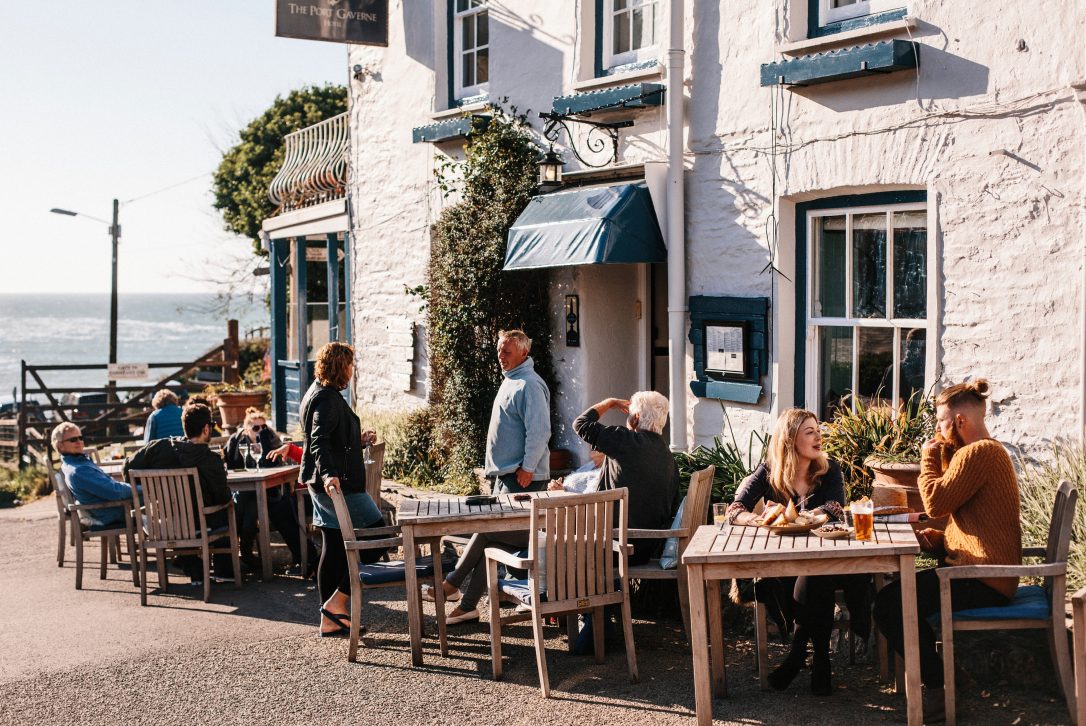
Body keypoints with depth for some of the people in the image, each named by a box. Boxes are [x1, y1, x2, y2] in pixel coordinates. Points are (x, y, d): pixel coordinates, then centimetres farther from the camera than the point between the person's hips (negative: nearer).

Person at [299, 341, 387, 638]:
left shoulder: (317, 394, 18)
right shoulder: (327, 398, -15)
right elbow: (319, 441, -28)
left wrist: (359, 441, 31)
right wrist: (328, 474, -41)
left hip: (324, 485, 11)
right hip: (338, 485, -11)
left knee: (333, 550, 12)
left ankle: (330, 620, 15)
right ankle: (336, 601, -5)